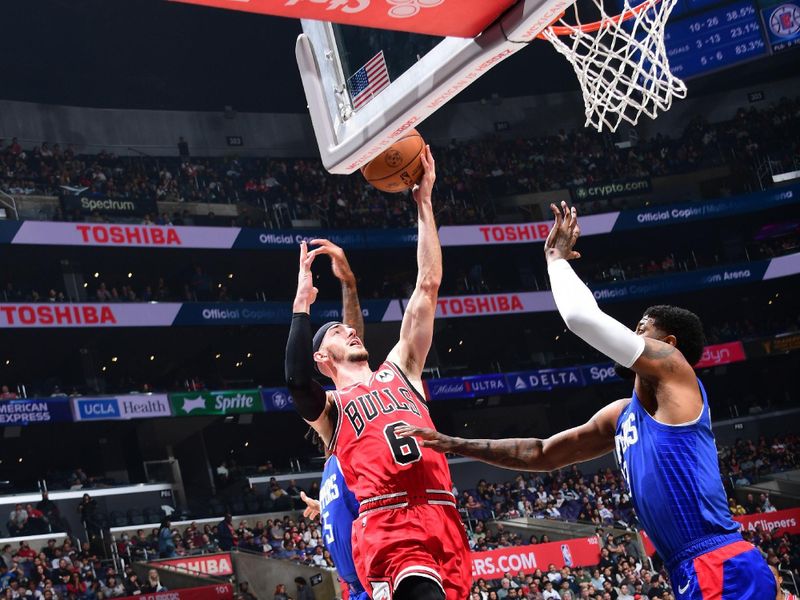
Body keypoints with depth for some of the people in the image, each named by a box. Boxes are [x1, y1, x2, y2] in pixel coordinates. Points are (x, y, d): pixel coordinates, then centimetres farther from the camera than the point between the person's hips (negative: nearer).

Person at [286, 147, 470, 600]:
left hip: (443, 520, 5)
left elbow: (428, 286, 23)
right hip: (388, 527, -5)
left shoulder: (401, 370, 27)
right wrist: (303, 302, -5)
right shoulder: (327, 407, 17)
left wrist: (424, 203, 20)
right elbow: (297, 379, -10)